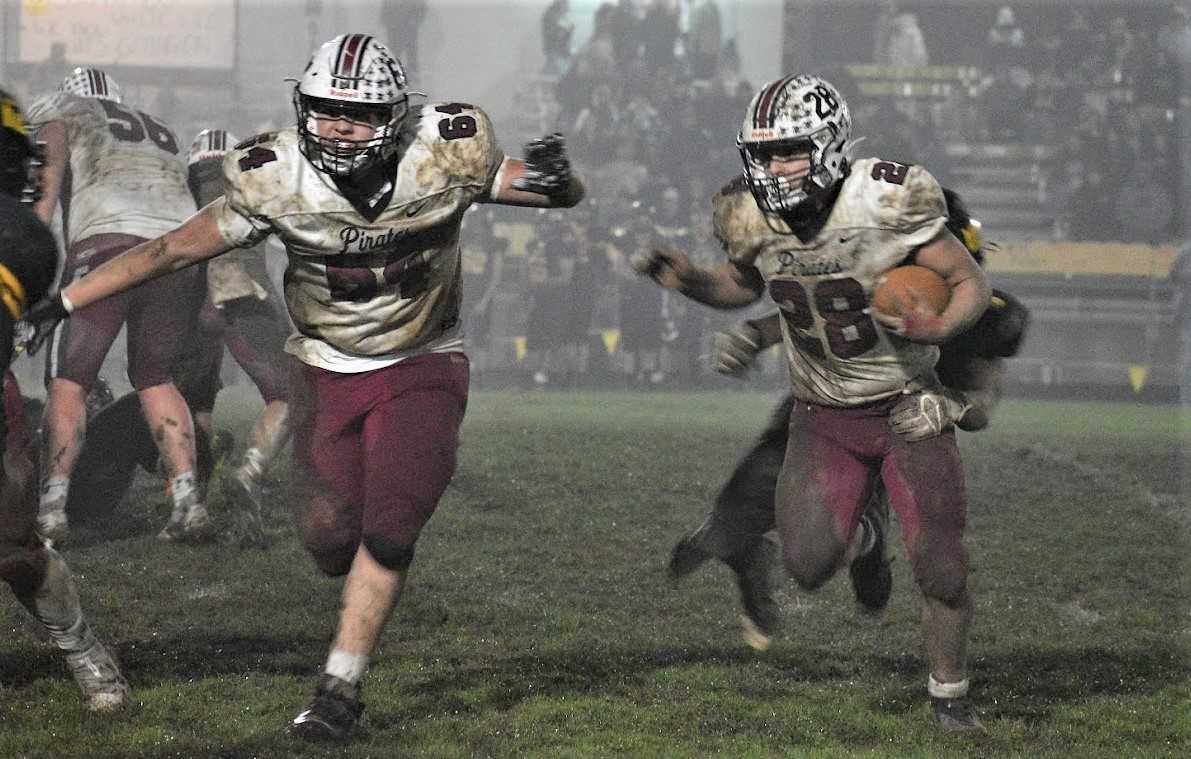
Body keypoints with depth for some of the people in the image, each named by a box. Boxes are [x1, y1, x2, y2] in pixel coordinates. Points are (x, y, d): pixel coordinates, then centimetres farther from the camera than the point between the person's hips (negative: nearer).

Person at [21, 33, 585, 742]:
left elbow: (569, 196, -12)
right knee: (332, 539, -5)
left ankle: (341, 688, 0)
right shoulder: (277, 179, -18)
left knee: (387, 532, -14)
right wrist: (66, 300, -11)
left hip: (421, 368, -1)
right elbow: (174, 249, -10)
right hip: (327, 370, 1)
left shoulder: (445, 156, -21)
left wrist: (557, 178, -38)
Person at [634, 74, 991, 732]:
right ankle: (848, 536, 29)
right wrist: (688, 281, -9)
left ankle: (948, 692, 21)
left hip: (907, 406, -3)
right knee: (809, 567, -9)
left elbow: (971, 283, -14)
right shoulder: (753, 221, -11)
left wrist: (939, 327, -35)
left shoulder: (888, 203, -24)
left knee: (941, 571, -4)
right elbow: (743, 286, 12)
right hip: (823, 417, 3)